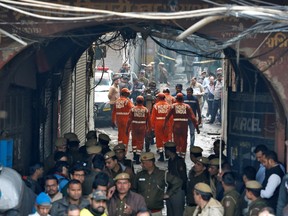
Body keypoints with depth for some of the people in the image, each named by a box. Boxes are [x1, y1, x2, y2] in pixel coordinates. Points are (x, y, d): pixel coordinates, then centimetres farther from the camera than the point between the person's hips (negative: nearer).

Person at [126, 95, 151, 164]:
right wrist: (149, 129, 12)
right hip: (142, 128, 0)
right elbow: (148, 121, 0)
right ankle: (137, 158, 1)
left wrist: (127, 129, -1)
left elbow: (129, 120, -7)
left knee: (134, 141, 21)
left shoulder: (133, 109, -5)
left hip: (134, 127, 0)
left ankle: (135, 155, 23)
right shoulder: (146, 110, -3)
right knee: (140, 142, 5)